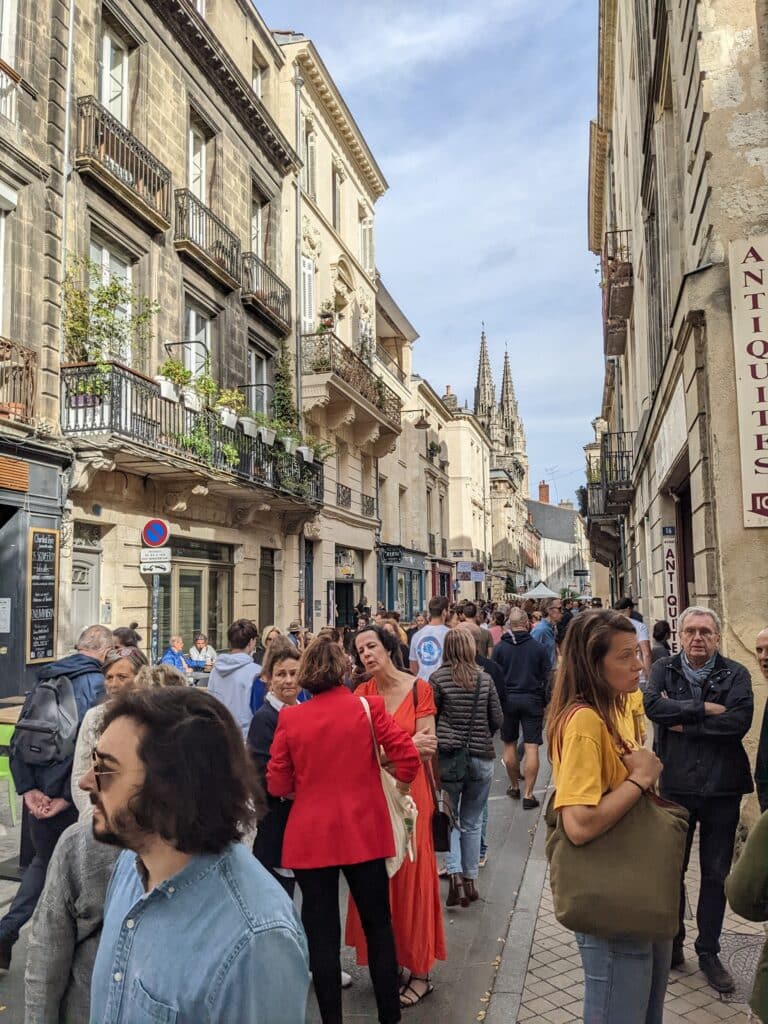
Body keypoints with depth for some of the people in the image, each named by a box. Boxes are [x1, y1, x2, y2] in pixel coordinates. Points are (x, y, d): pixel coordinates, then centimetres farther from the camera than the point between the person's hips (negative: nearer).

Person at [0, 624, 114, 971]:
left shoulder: (45, 679, 5)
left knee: (43, 861, 25)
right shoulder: (98, 684, -15)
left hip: (38, 793, 6)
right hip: (71, 795, -6)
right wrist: (68, 796, -16)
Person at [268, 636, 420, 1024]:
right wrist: (401, 787, 10)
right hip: (363, 831, 0)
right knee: (378, 925, 16)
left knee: (321, 932, 11)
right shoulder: (368, 707, -8)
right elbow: (408, 756, -10)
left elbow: (277, 785, -3)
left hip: (311, 836, 0)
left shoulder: (290, 718, -7)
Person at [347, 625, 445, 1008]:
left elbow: (427, 748, -9)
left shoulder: (419, 689, -7)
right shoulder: (362, 694, 0)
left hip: (409, 790, -2)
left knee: (411, 874, 6)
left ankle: (419, 970, 20)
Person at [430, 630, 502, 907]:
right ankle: (470, 880, 20)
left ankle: (455, 874, -4)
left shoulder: (438, 679, -7)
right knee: (472, 822, 14)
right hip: (482, 757, 2)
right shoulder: (485, 679, 0)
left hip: (448, 756, -2)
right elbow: (497, 720, 4)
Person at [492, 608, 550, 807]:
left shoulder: (500, 648, -3)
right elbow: (548, 677, 0)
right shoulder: (538, 647, -4)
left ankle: (514, 787, 27)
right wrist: (545, 702, 11)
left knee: (509, 745, 16)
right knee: (531, 748, -1)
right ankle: (528, 794, -2)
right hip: (532, 699, -1)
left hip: (507, 700, 1)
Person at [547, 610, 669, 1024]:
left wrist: (639, 769, -4)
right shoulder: (583, 719, -24)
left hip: (639, 899, 9)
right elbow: (580, 825, -33)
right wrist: (640, 777, -22)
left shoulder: (603, 714, 6)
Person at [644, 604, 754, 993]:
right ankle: (671, 942, 35)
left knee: (716, 874, 14)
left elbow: (739, 721, -20)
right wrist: (705, 709, -21)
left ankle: (708, 951, 31)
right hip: (675, 786, 0)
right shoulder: (663, 670, -1)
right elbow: (653, 705, -20)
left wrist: (683, 724, -17)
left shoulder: (736, 674, -4)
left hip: (722, 789, 0)